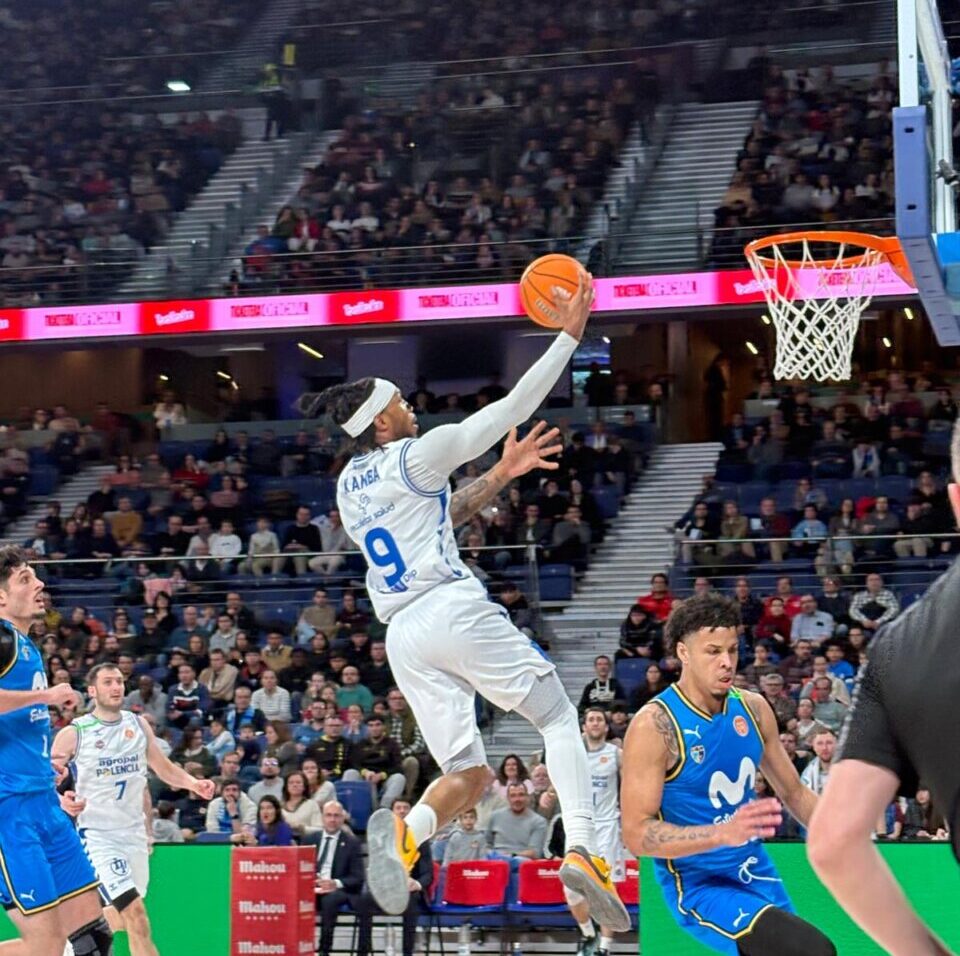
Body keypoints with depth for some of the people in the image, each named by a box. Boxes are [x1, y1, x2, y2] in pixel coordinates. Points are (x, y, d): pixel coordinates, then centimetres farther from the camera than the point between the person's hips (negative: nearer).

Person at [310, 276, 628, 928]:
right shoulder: (415, 455, -3)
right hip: (454, 608, -6)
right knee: (559, 716, 8)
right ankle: (583, 852, -12)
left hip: (403, 633, 6)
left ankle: (405, 832, -26)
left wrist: (501, 476, 29)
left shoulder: (348, 485, 19)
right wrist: (569, 336, 2)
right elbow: (511, 408, -3)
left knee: (468, 775, 8)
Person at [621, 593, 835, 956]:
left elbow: (794, 793, 15)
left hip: (756, 874, 7)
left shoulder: (753, 708, 2)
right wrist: (724, 833, -34)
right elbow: (636, 834, -22)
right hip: (698, 887, -7)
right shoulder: (654, 726, -18)